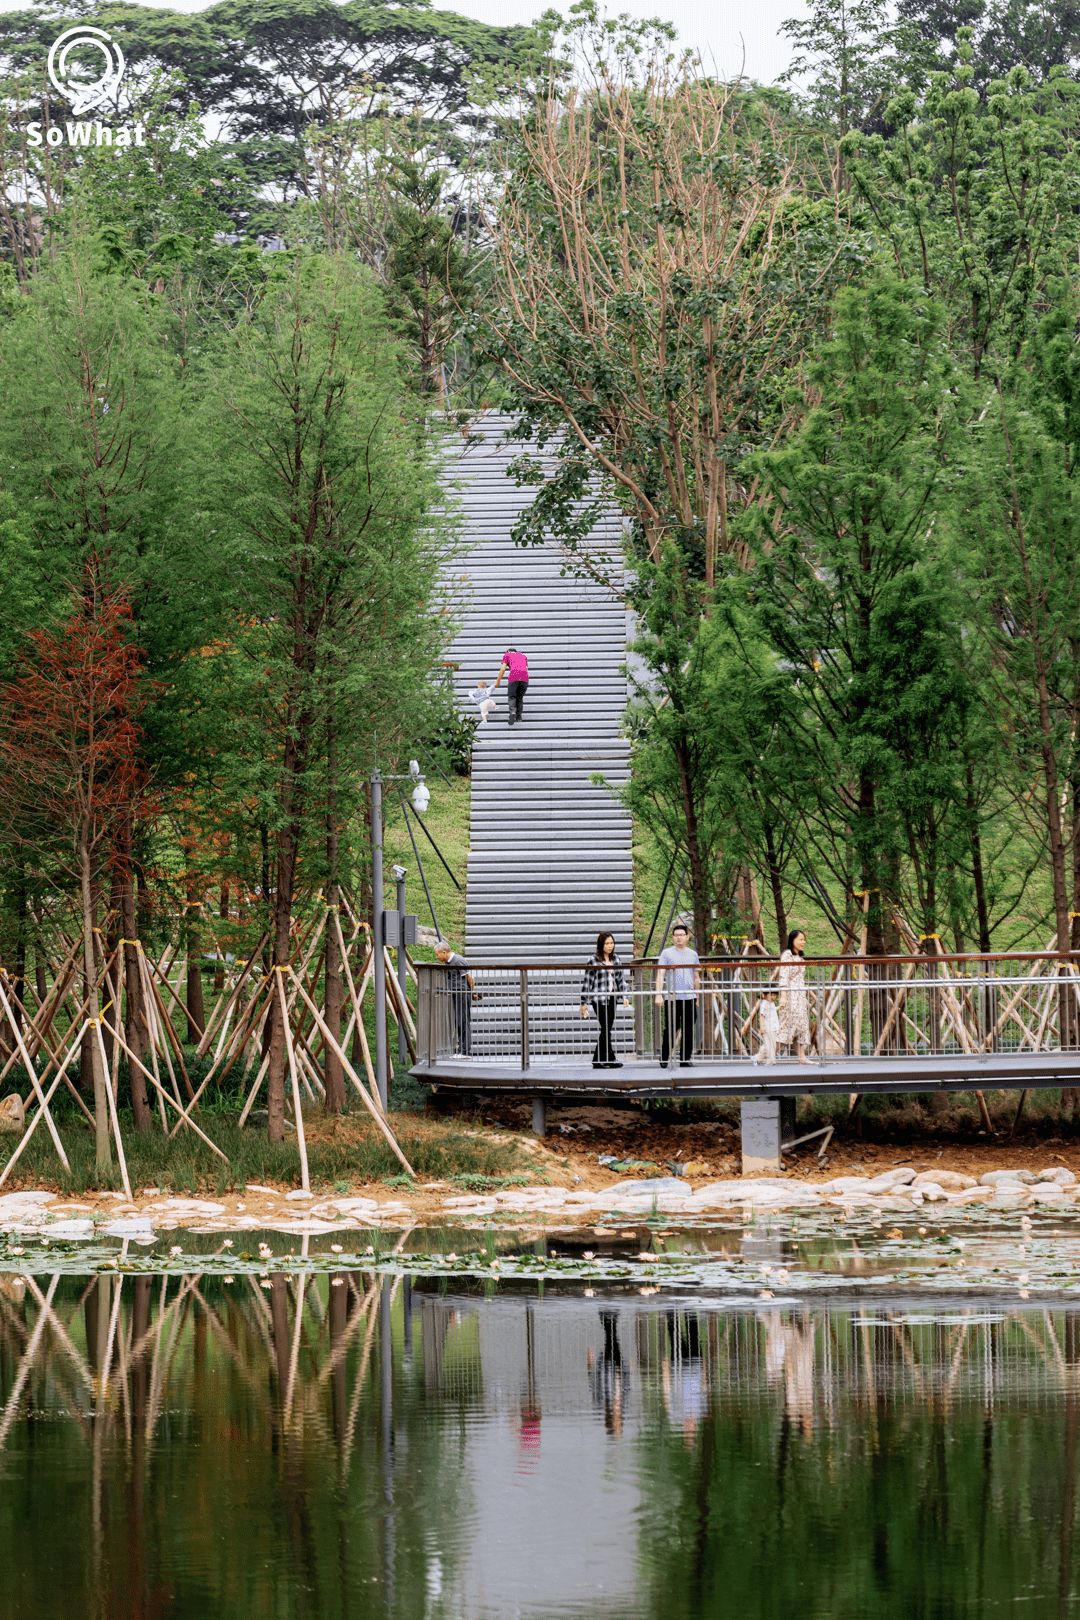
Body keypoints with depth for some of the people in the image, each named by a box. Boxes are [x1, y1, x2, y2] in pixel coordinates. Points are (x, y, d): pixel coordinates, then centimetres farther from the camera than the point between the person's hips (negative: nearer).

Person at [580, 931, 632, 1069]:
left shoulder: (616, 960, 11)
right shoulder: (594, 962, -7)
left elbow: (620, 980, 18)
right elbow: (587, 982, -6)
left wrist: (624, 996, 10)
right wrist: (584, 1003, -7)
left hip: (611, 998, 6)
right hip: (599, 999, -6)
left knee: (606, 1030, 7)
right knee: (606, 1029, -9)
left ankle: (597, 1061, 12)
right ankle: (610, 1059, -5)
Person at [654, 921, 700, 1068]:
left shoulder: (693, 955, 15)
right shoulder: (667, 954, 4)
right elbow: (661, 974, -1)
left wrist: (697, 997, 19)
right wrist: (658, 994, -11)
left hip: (689, 998, 3)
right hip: (672, 997, -3)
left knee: (688, 1031, 1)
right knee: (670, 1029, -5)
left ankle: (685, 1059, 6)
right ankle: (664, 1057, 8)